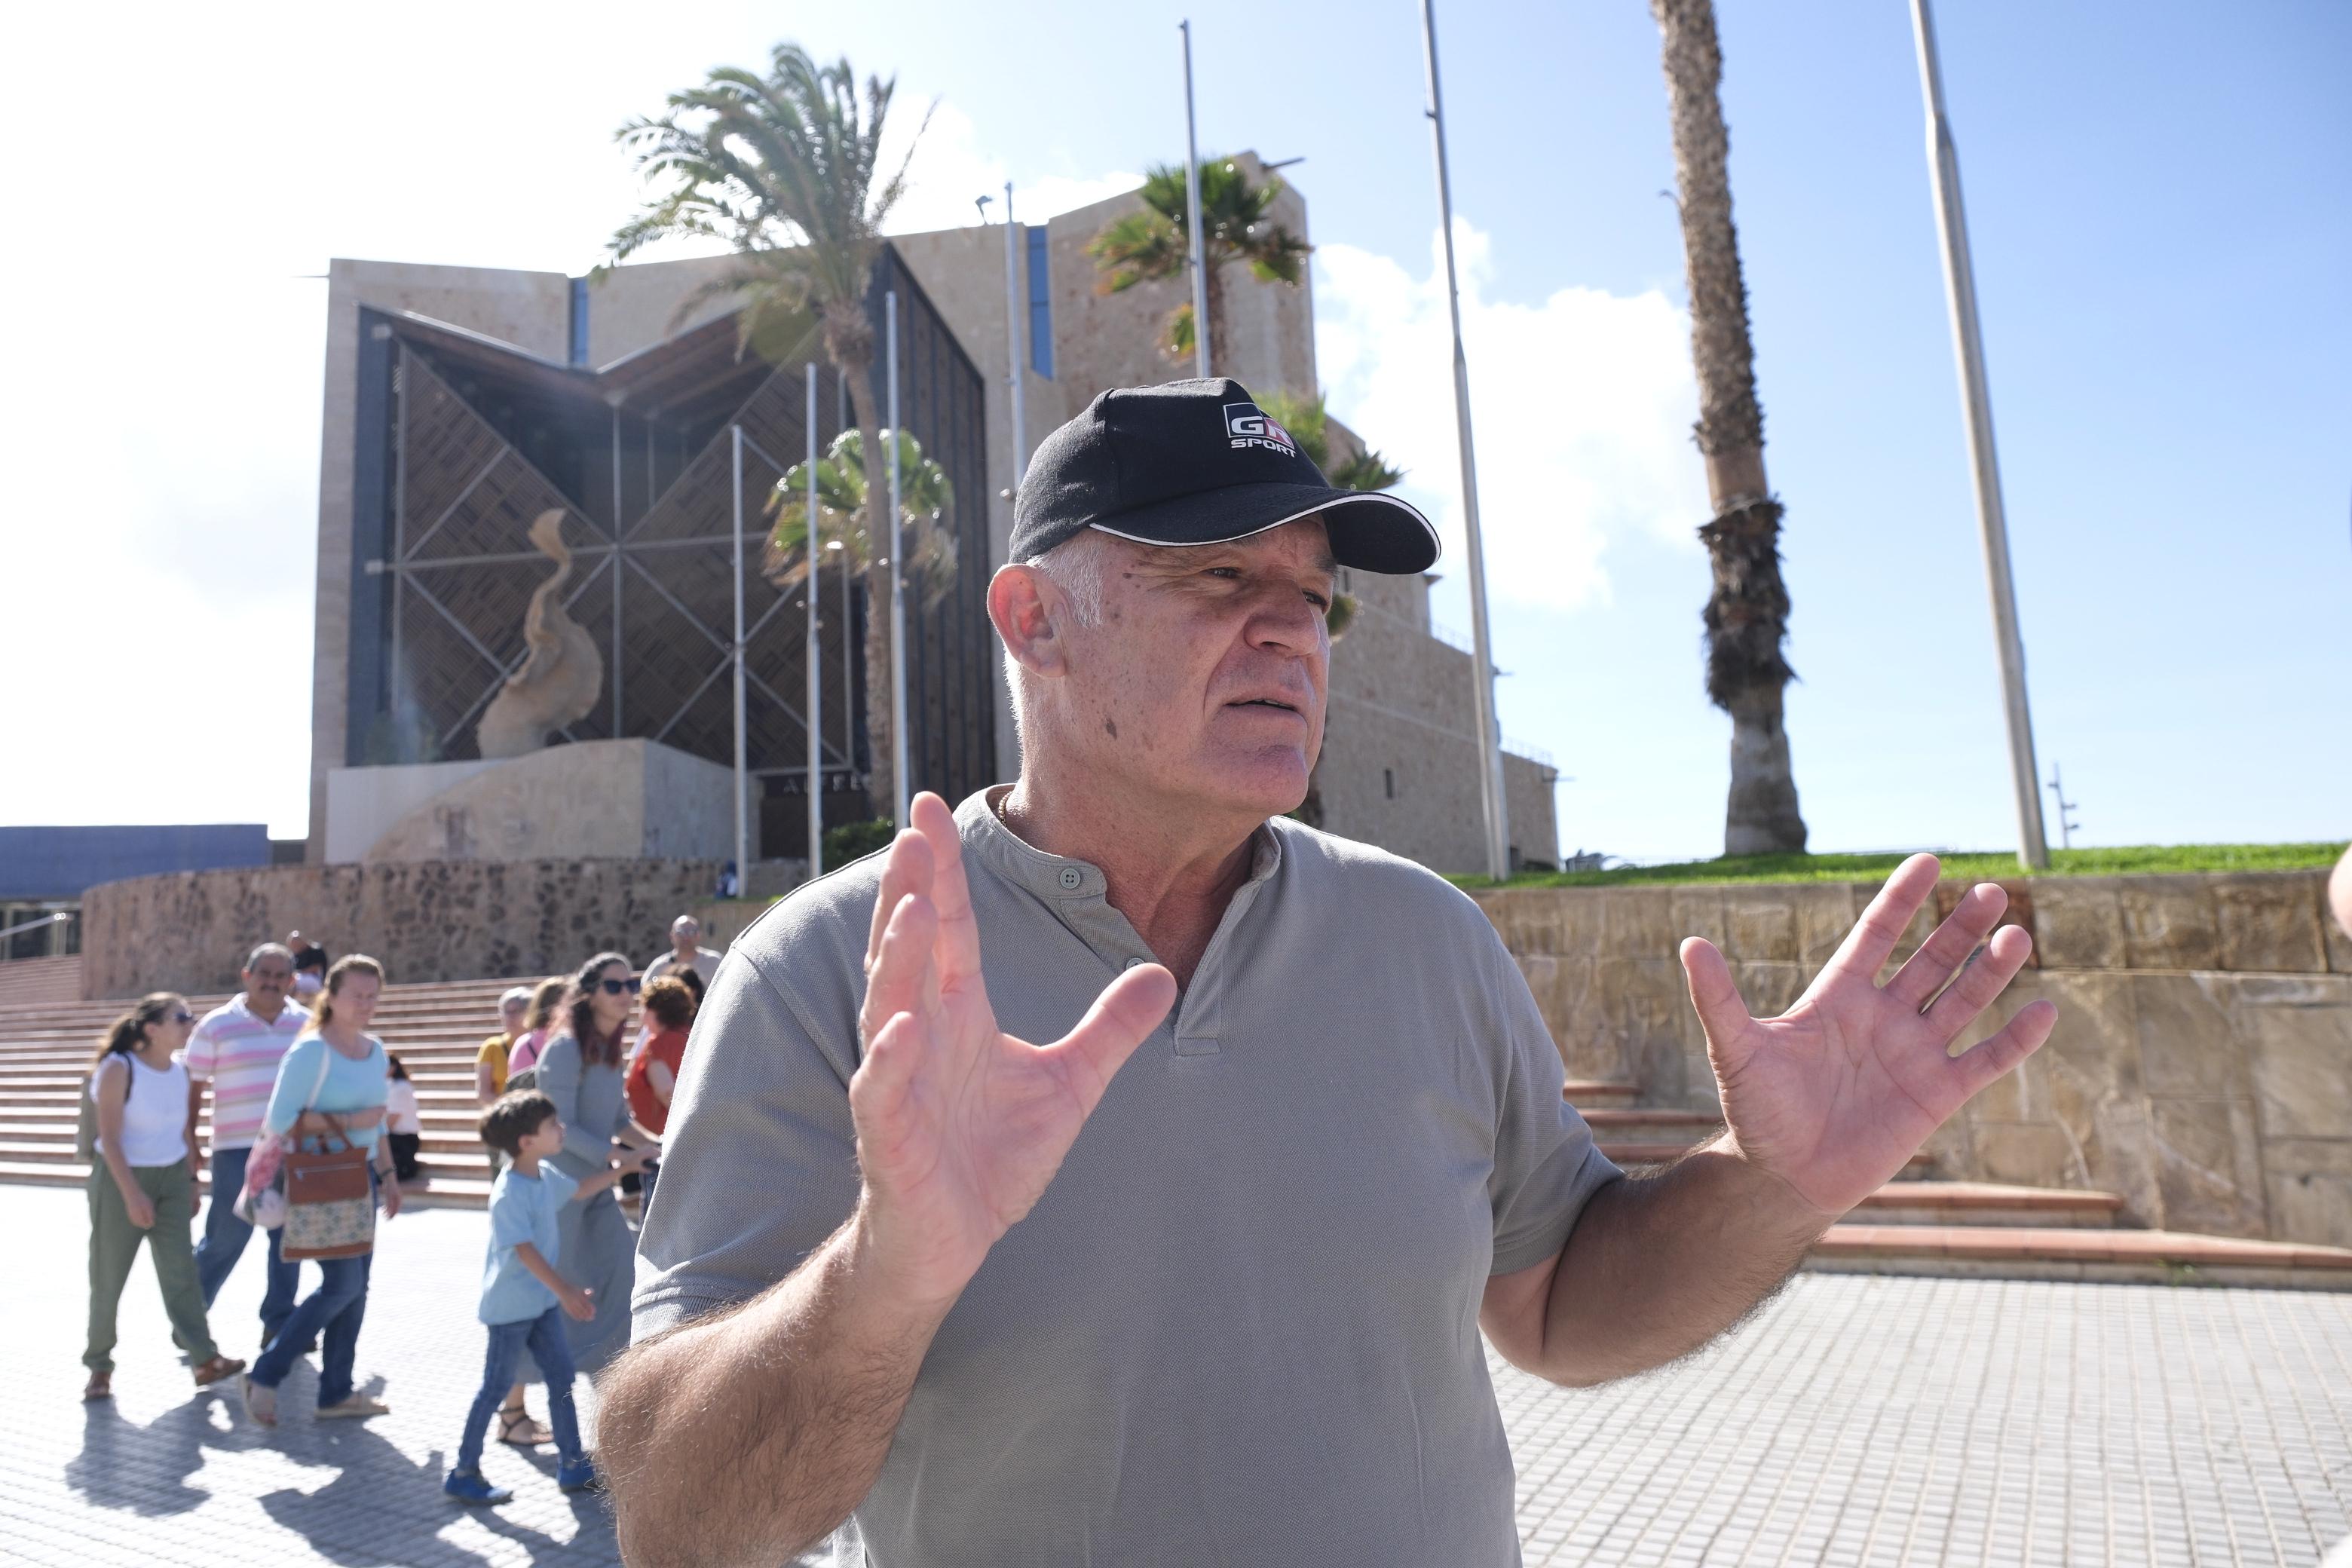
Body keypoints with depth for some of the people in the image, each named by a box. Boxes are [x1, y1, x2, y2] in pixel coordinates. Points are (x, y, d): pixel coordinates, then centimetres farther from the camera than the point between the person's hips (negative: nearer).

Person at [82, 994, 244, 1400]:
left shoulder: (181, 1073, 3)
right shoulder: (119, 1068, -15)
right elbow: (109, 1138, -18)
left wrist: (192, 1182, 12)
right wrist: (132, 1193, -23)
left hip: (172, 1178, 5)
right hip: (121, 1178, -4)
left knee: (180, 1270, -2)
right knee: (108, 1277, 7)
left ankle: (206, 1360, -6)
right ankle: (99, 1365, 24)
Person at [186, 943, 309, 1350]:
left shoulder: (305, 1024, 7)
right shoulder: (216, 1026, -1)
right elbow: (192, 1090, 1)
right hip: (238, 1151, -3)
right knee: (226, 1240, 1)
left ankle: (279, 1323, 19)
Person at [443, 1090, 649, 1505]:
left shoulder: (545, 1174, 2)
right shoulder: (509, 1193, -26)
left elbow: (577, 1190, 22)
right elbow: (525, 1250, -31)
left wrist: (619, 1168, 19)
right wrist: (565, 1290, -37)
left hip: (543, 1301, 9)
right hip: (511, 1307, -9)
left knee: (561, 1377, 11)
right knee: (496, 1386, 4)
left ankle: (573, 1464, 21)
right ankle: (463, 1472, 21)